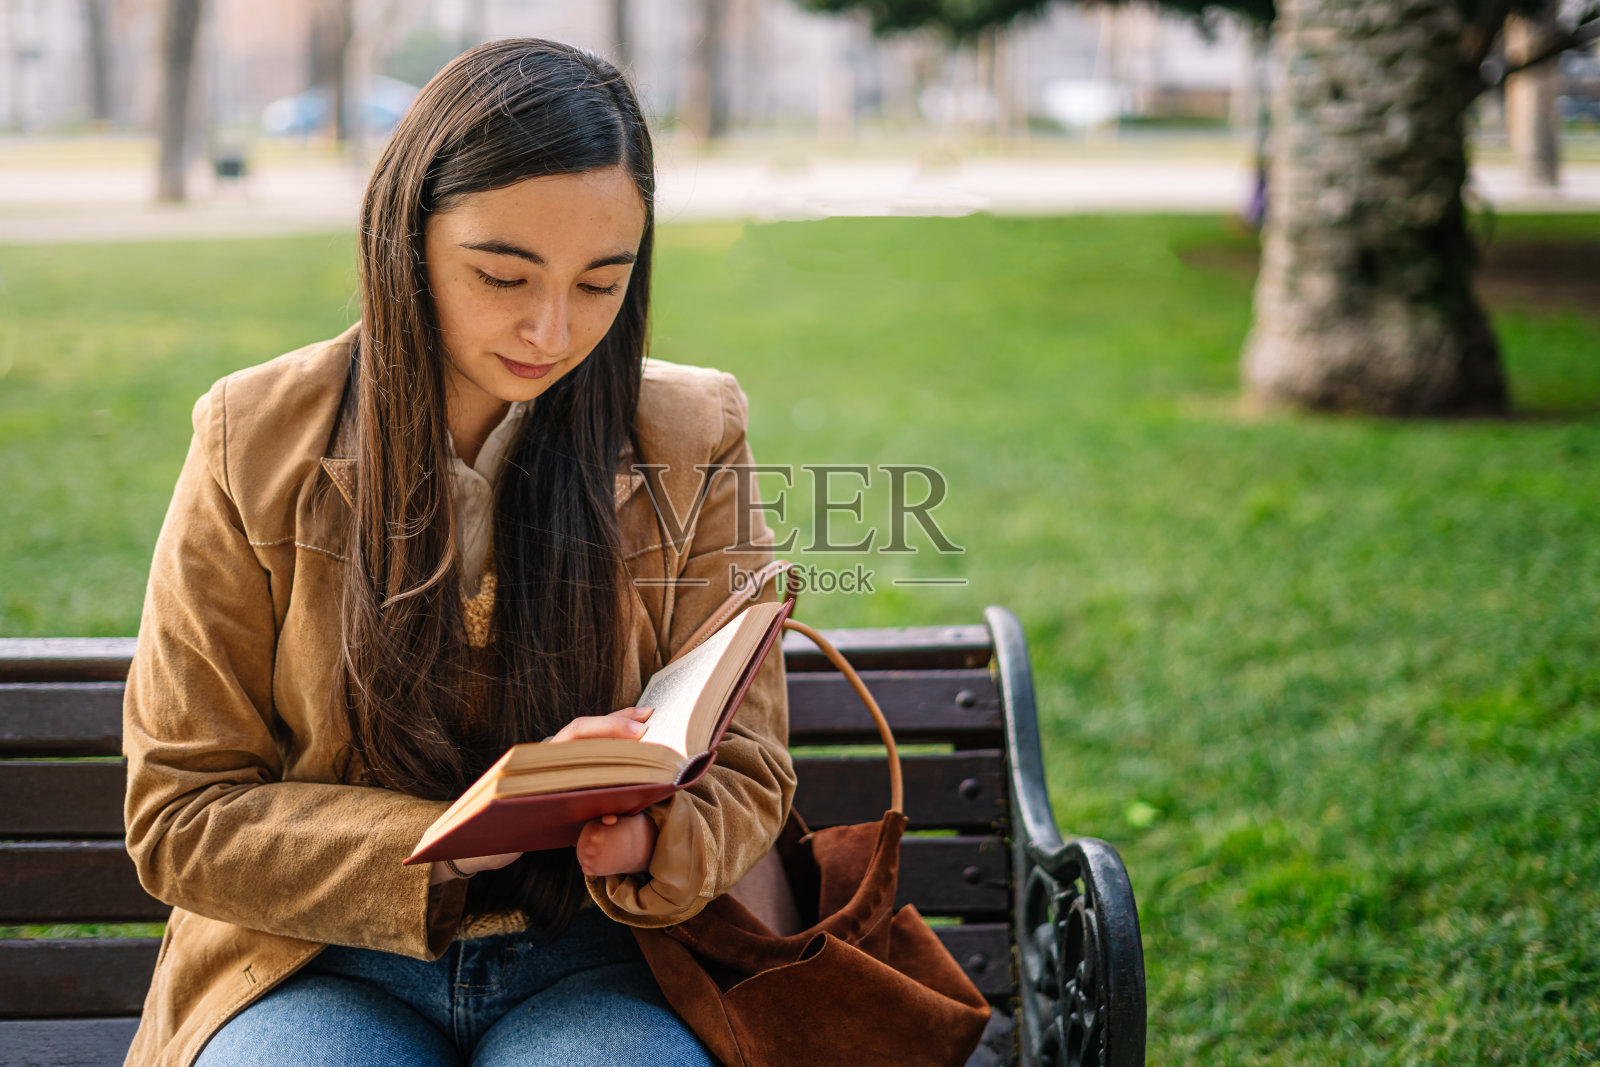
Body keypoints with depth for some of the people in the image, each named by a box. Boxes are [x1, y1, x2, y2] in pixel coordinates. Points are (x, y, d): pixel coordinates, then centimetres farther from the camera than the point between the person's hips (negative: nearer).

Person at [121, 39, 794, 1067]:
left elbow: (741, 770, 6)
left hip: (589, 962, 1)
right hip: (317, 967, 0)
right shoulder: (259, 442, -3)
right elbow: (182, 816, -2)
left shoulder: (688, 441, 0)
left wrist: (651, 841, -19)